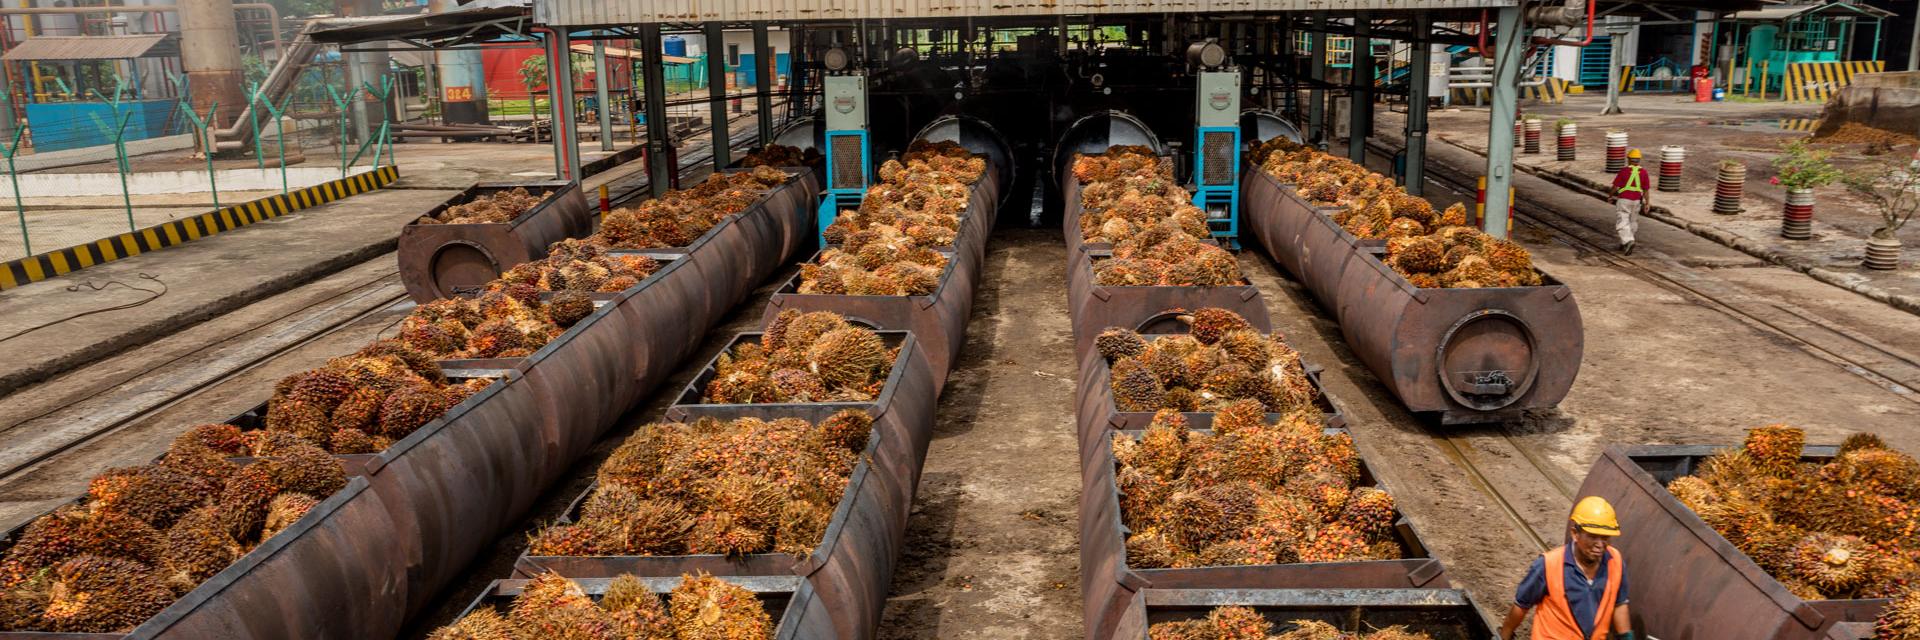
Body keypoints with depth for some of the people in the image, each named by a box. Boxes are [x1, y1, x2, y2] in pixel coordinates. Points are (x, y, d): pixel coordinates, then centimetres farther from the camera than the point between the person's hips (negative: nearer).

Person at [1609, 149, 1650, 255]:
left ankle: (1628, 242, -26)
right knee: (1632, 223, 18)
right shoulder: (1643, 172, -3)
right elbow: (1646, 190, -2)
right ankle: (1624, 244, 25)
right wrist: (1647, 204, 3)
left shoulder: (1624, 170, -12)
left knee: (1622, 223, -4)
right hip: (1636, 201, 4)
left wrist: (1610, 197, 9)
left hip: (1623, 200, -4)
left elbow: (1615, 186, -7)